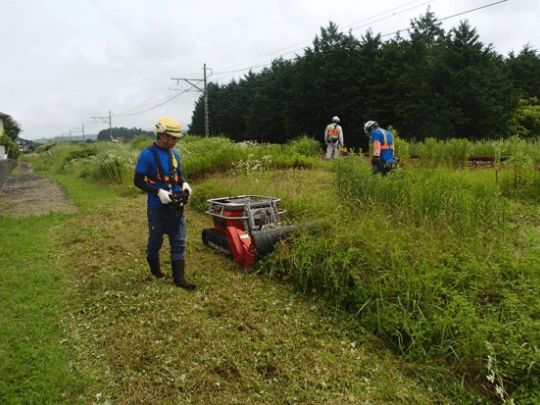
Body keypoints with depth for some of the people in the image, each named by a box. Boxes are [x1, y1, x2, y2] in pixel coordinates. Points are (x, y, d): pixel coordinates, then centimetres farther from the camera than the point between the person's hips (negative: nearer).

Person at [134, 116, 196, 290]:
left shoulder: (174, 153, 7)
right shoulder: (147, 155, -12)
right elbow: (138, 181, -11)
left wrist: (184, 184, -3)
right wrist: (159, 192, -22)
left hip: (175, 204, 5)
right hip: (157, 206, -5)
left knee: (178, 241, 3)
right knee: (156, 240, 12)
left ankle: (179, 278, 8)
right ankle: (155, 268, 37)